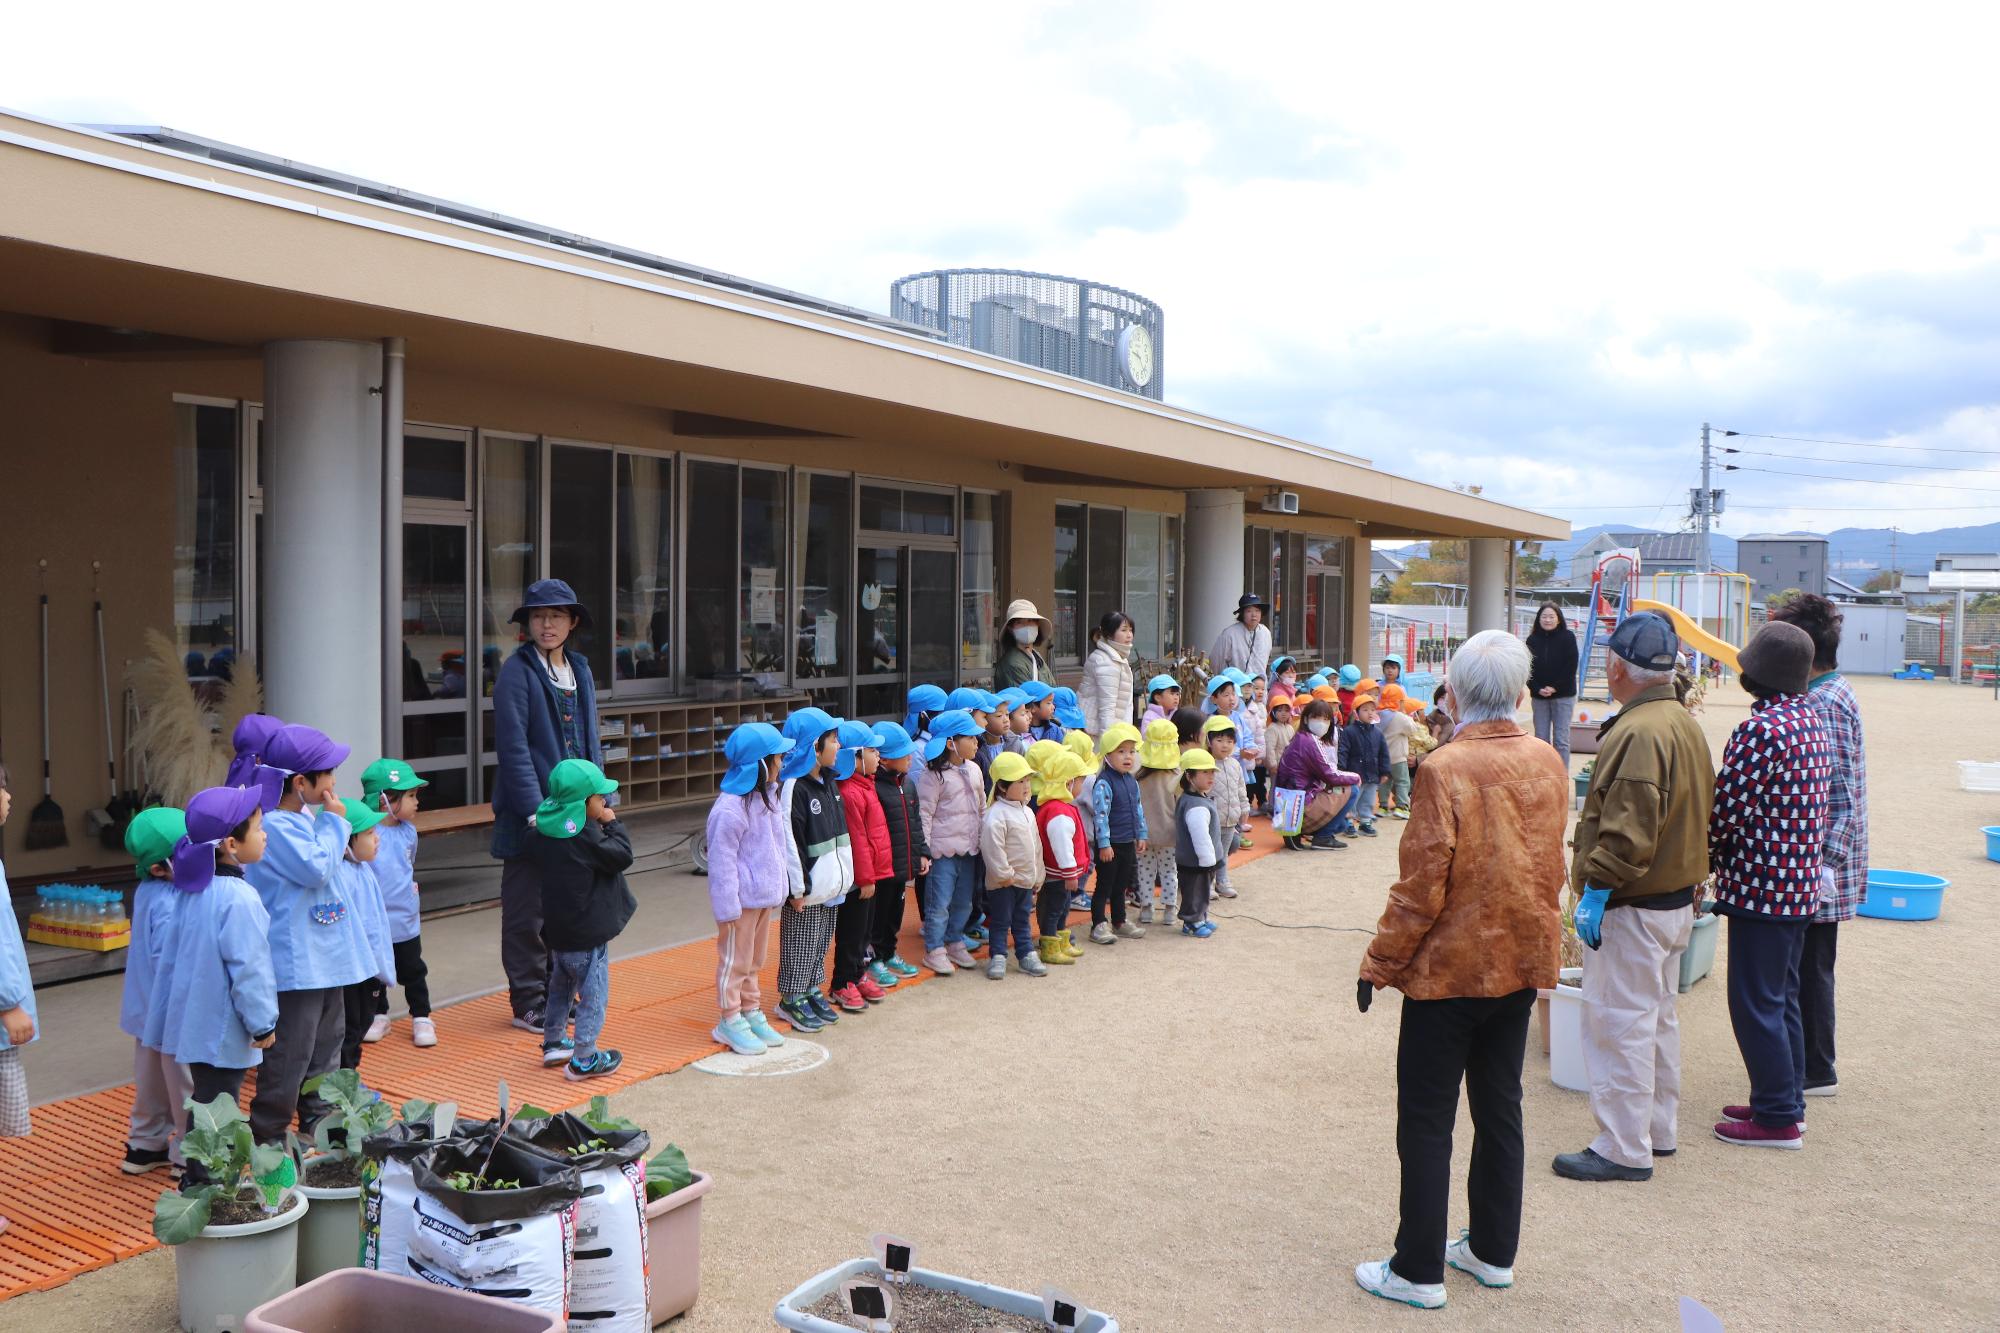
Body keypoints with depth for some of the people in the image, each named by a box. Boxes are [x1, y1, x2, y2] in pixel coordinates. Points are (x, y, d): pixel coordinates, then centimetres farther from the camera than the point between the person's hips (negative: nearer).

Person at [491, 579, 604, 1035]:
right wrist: (535, 807, -19)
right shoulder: (517, 672, -10)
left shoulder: (580, 671, 11)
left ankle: (556, 991, 27)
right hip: (529, 814, -7)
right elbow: (513, 746, -15)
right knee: (528, 911, 3)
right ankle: (527, 1002, 14)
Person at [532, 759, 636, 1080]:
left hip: (558, 929, 9)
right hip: (587, 933, -9)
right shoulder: (583, 835, -22)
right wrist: (612, 824, -8)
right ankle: (584, 1060, 6)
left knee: (561, 986, 25)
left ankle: (553, 1042, 37)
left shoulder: (546, 829, 4)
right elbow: (622, 856, -18)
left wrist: (601, 826, 3)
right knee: (593, 993, 2)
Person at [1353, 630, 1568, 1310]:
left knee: (1426, 1121, 5)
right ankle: (1493, 1251, 30)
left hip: (1450, 968, -6)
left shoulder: (1444, 770, -21)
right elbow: (1550, 866, 10)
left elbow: (1420, 889, -19)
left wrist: (1379, 964, -9)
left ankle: (1419, 1270, 13)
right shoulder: (1548, 763, -3)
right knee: (1499, 1106, 18)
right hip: (1524, 962, 6)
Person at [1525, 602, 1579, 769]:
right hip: (1539, 696, 3)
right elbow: (1528, 668, 4)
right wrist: (1538, 689, -10)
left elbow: (1571, 667, -6)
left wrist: (1555, 687, -12)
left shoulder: (1567, 638, -1)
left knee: (1561, 740, -3)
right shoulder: (1533, 640, 6)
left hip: (1563, 695, -3)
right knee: (1541, 739, 5)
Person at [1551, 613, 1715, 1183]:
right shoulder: (1684, 724, 11)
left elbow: (1628, 831, -28)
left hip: (1631, 908, -11)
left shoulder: (1637, 734, -23)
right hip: (1677, 898, 11)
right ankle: (1658, 1130, 31)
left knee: (1619, 1024, -2)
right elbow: (1699, 811, 18)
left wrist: (1595, 891, -23)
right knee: (1657, 1019, 19)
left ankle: (1624, 1150, 5)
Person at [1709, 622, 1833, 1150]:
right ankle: (1786, 1101, 29)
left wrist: (1704, 861, 0)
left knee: (1755, 1003, 1)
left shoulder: (1759, 730, -21)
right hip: (1801, 883, 9)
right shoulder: (1812, 720, 9)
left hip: (1760, 883, -9)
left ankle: (1776, 1118, 8)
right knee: (1782, 997, 19)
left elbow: (1726, 812, -19)